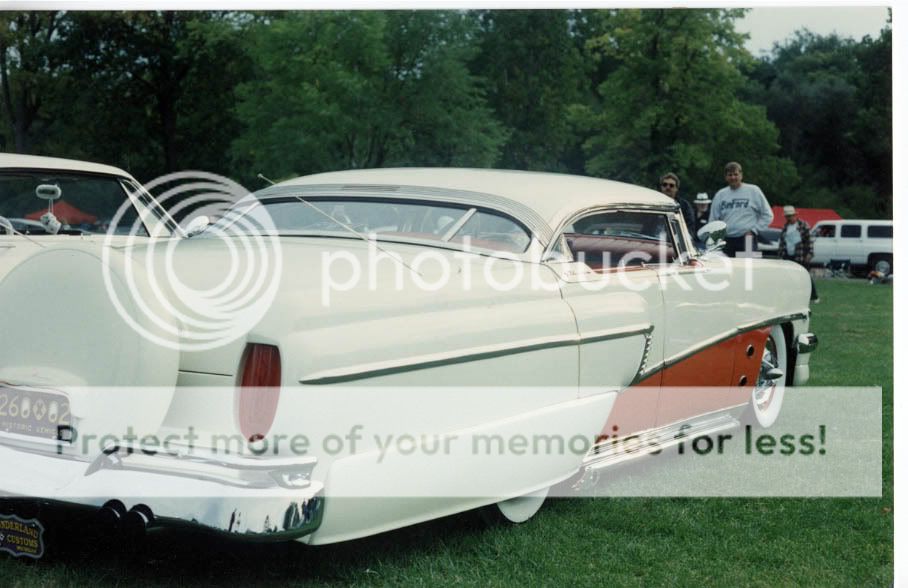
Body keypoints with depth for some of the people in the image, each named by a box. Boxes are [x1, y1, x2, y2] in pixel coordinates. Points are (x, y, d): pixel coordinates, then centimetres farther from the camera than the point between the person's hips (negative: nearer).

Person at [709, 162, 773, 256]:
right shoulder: (720, 195, 12)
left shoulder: (754, 191, 4)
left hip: (747, 240, -3)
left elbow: (767, 215, 5)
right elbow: (713, 220, 17)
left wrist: (754, 230, -3)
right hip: (726, 241, 3)